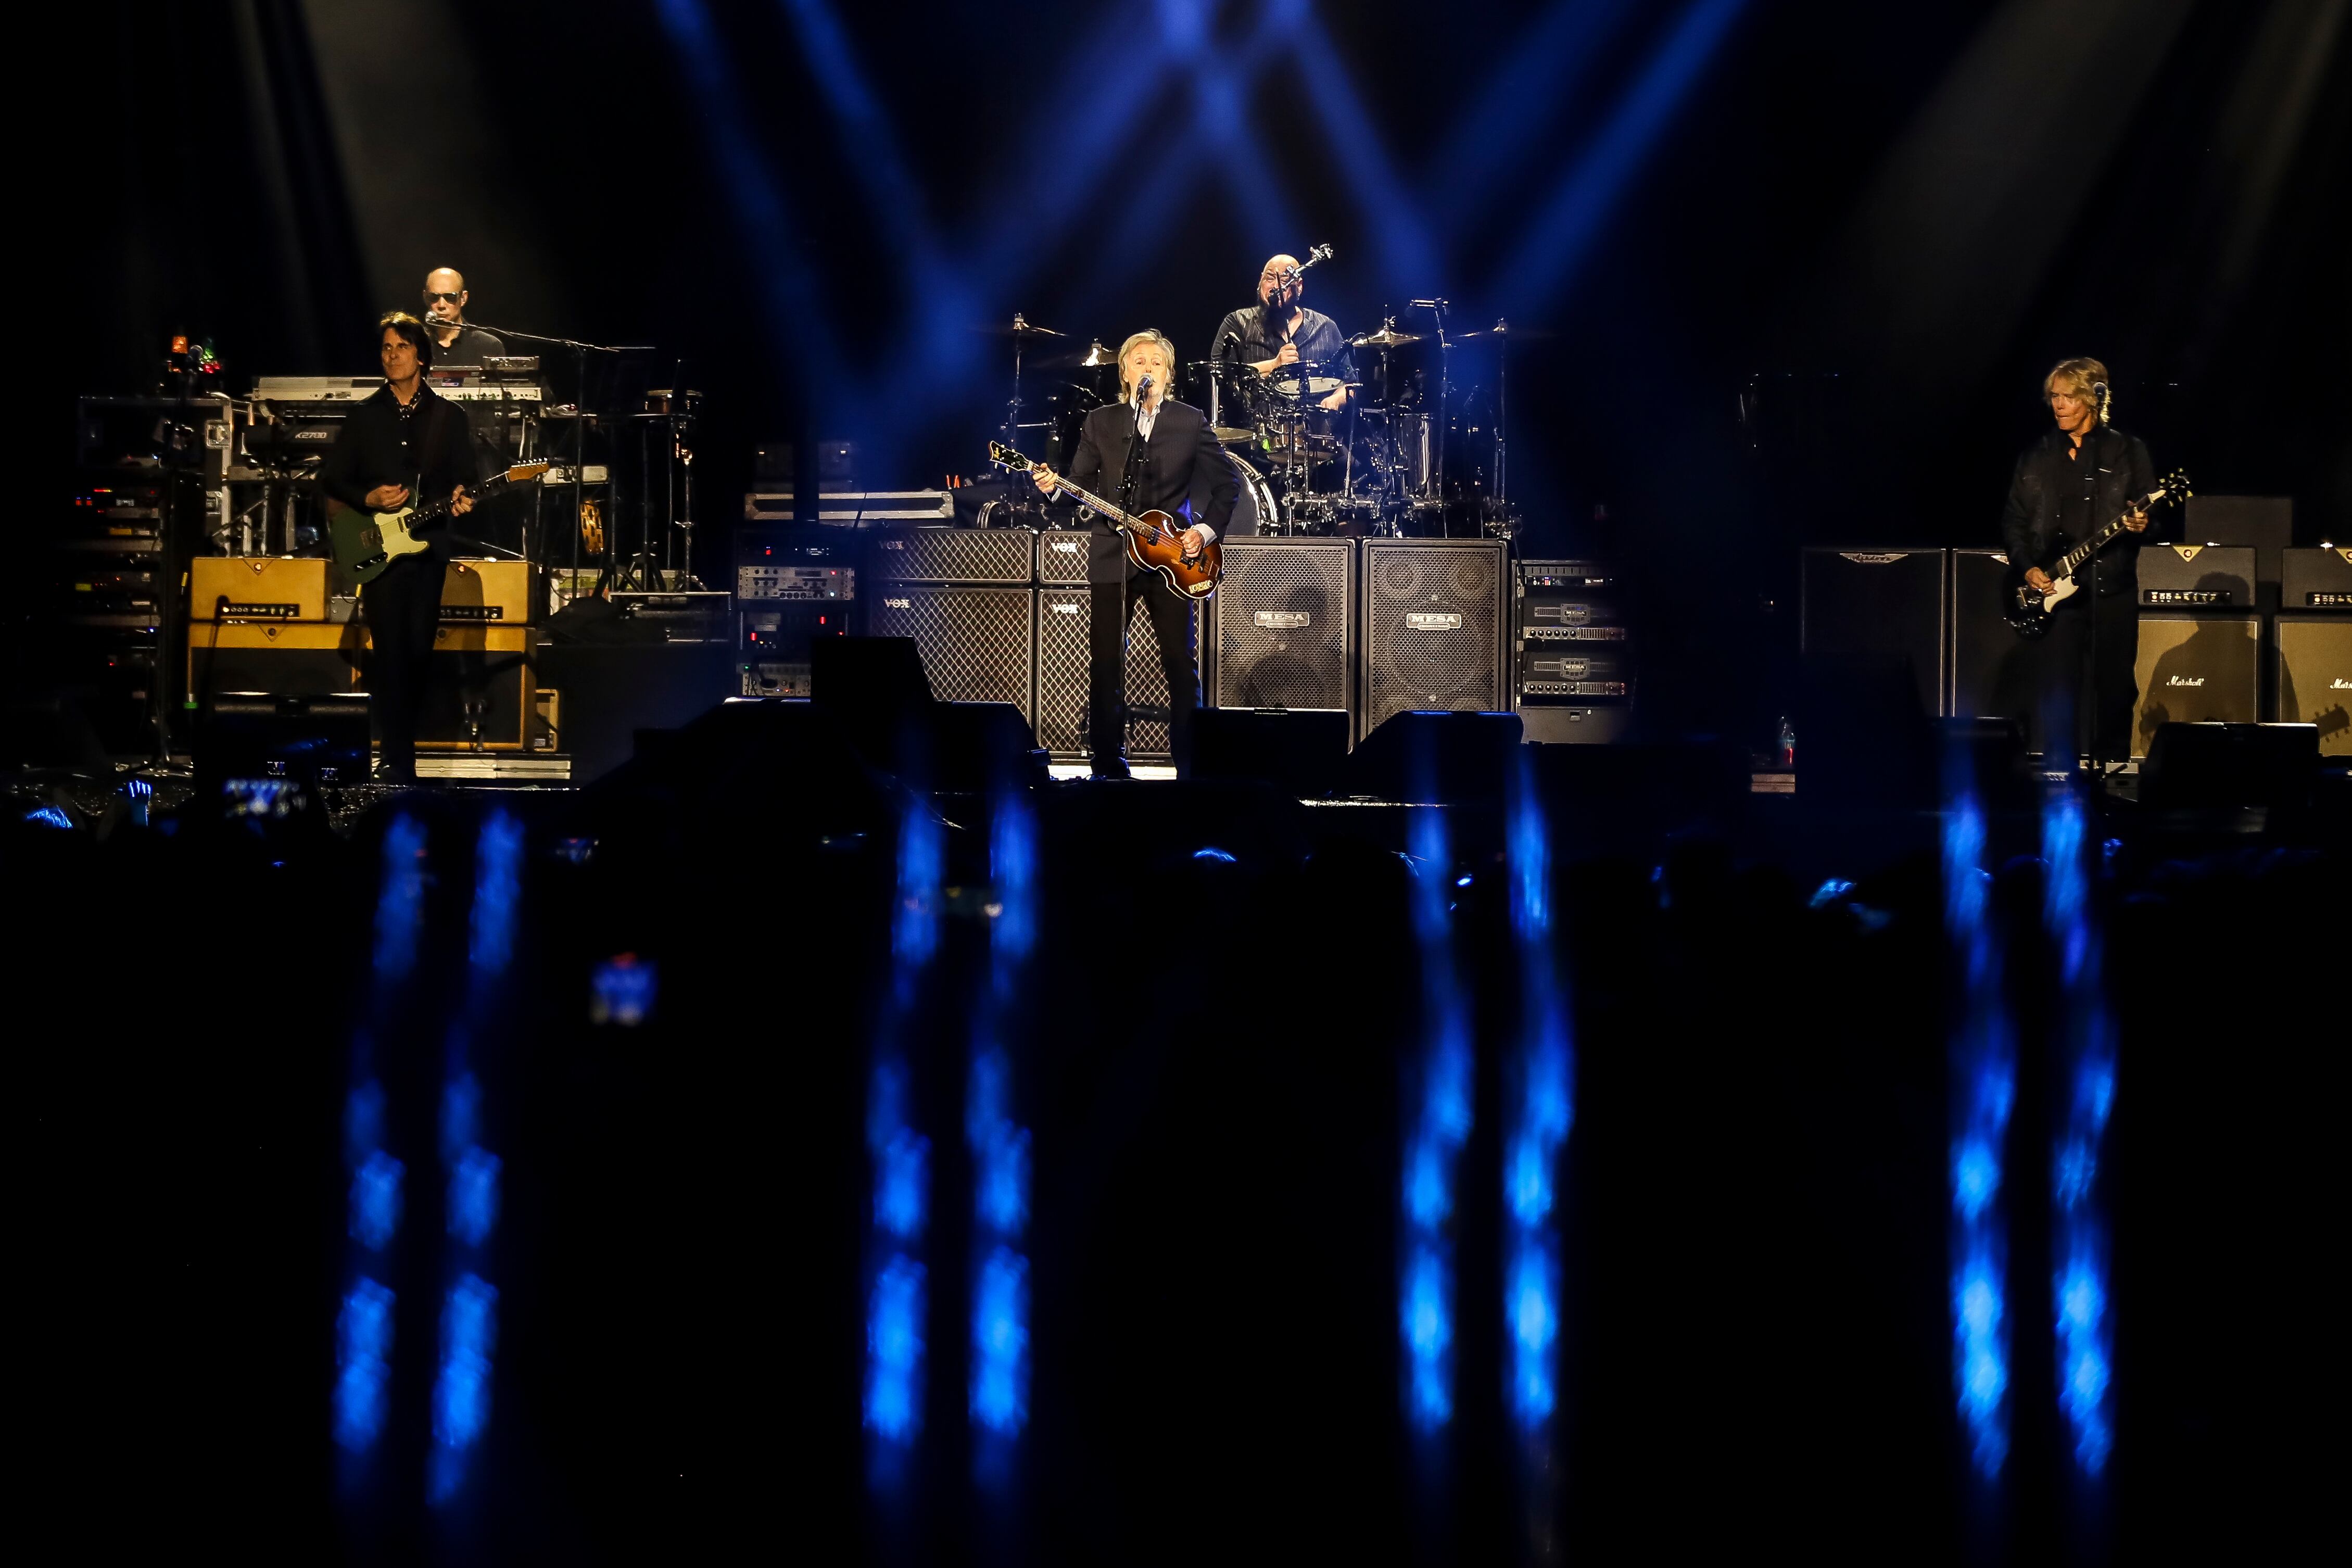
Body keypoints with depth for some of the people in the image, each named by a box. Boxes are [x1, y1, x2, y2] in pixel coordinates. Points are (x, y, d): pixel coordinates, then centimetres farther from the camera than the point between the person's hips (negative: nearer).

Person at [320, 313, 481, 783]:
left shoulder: (449, 416, 8)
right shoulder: (365, 416, 7)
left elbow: (469, 477, 7)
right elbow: (331, 479, 8)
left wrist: (461, 498, -14)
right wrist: (367, 499, -9)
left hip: (428, 547, 1)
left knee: (419, 651, 2)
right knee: (391, 653, -9)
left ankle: (403, 741, 18)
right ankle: (399, 763, -8)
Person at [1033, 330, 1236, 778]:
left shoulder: (1191, 422, 5)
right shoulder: (1100, 422, 8)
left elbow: (1228, 480, 7)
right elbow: (1082, 484, 6)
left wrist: (1207, 529, -3)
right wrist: (1054, 487, -15)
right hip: (1113, 557, 1)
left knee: (1181, 665, -1)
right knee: (1105, 664, -1)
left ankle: (1191, 767, 5)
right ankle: (1107, 766, 6)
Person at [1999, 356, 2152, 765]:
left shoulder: (2128, 451, 5)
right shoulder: (2035, 457, 11)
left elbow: (2150, 513, 4)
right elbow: (2013, 520, 11)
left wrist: (2142, 525, -19)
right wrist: (2027, 567, -3)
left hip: (2111, 589, -1)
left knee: (2113, 690, 2)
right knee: (2053, 691, -5)